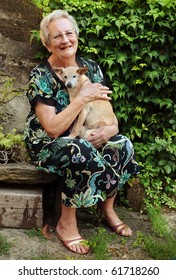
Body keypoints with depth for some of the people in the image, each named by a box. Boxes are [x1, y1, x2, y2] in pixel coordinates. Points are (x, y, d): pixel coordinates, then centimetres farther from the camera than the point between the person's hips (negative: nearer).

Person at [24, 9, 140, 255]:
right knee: (83, 154, -37)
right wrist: (83, 97, -26)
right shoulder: (41, 76, -17)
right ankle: (66, 224, -17)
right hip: (47, 145, -5)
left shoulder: (91, 68, 0)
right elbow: (52, 129, -24)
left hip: (85, 139, 5)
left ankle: (107, 207, 1)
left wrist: (111, 128, -21)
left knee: (123, 146, -21)